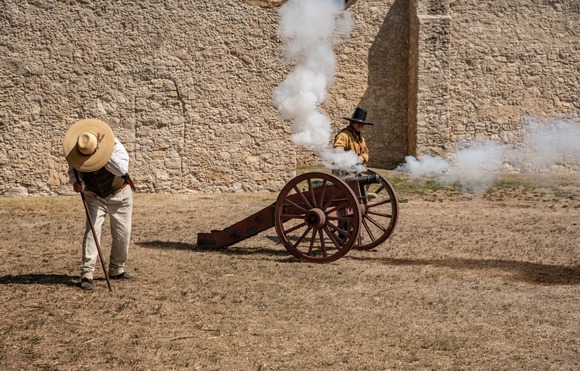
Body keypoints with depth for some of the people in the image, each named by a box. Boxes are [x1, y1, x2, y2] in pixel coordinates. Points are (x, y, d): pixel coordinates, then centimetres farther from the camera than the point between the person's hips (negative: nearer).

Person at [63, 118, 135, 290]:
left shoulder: (114, 145, -27)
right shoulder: (76, 150, -18)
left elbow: (122, 169, -42)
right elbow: (73, 168, 0)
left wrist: (104, 153, -45)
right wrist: (75, 181, -21)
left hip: (119, 194, -1)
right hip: (94, 196, 1)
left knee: (122, 233, 3)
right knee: (92, 230, -14)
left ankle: (117, 270, 22)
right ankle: (86, 274, -14)